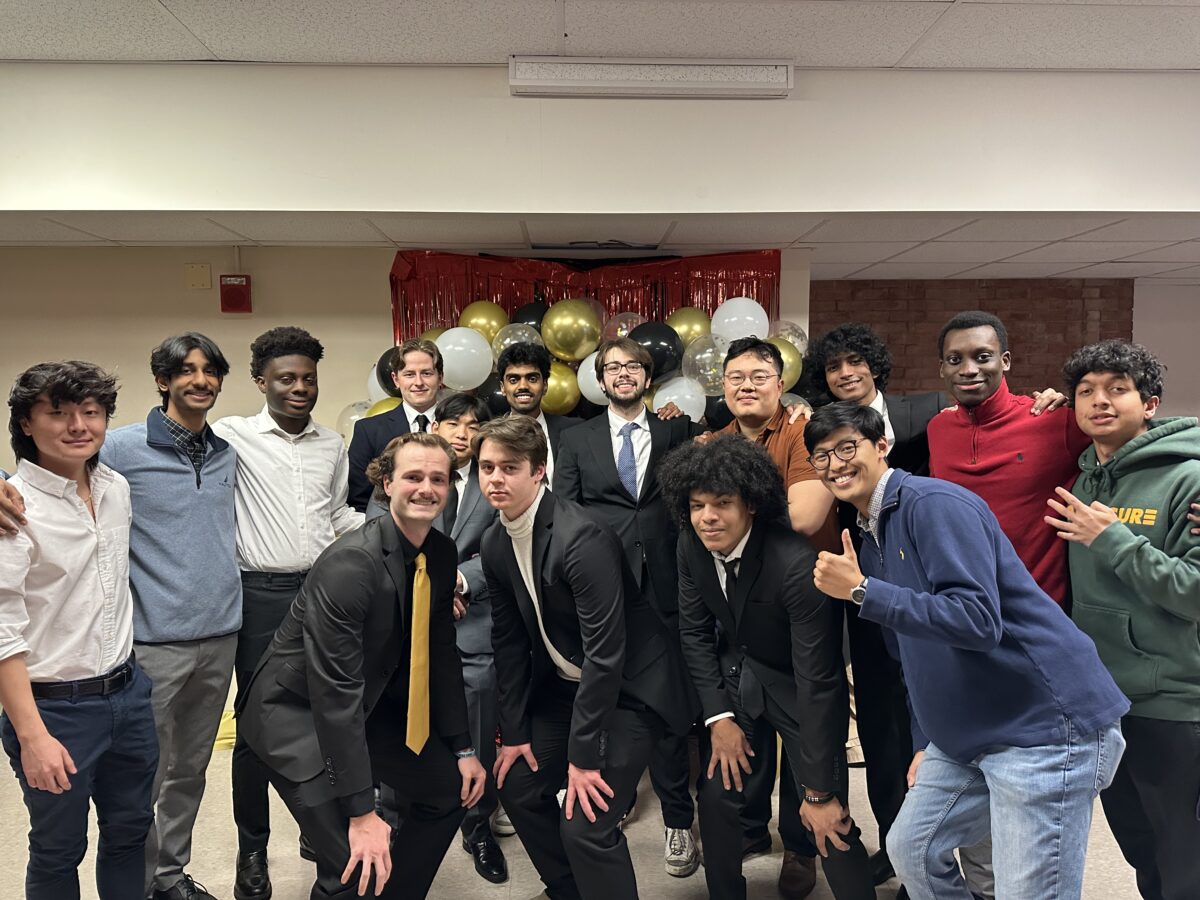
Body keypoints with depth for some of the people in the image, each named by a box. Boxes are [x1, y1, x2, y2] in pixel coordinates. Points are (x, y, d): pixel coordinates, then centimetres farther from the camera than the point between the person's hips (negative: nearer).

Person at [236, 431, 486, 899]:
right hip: (297, 710, -8)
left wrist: (462, 748, 4)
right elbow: (334, 691, -30)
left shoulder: (442, 553, -6)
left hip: (372, 701, 8)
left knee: (451, 791, 10)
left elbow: (441, 653, 5)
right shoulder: (351, 562, -29)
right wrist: (362, 811, -28)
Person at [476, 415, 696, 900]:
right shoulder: (494, 543, -2)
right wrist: (514, 730, 4)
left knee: (586, 824, -14)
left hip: (629, 686, -8)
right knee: (517, 784, 11)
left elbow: (606, 652, -27)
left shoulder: (581, 537, -27)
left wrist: (583, 754, -22)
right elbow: (508, 639, 5)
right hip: (564, 683, 8)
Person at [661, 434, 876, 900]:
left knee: (829, 823, -8)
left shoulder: (795, 563, -32)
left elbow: (817, 681, -28)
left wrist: (819, 791, -23)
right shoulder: (691, 548, -13)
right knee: (715, 796, 6)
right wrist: (718, 716, -8)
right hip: (733, 678, 5)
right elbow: (695, 631, 0)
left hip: (798, 688, -5)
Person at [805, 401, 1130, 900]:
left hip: (1044, 726, -9)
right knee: (910, 848, 15)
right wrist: (927, 742, 17)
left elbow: (978, 620, -27)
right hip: (967, 735, 10)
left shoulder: (934, 503, -17)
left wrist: (861, 591, -25)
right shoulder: (872, 539, 12)